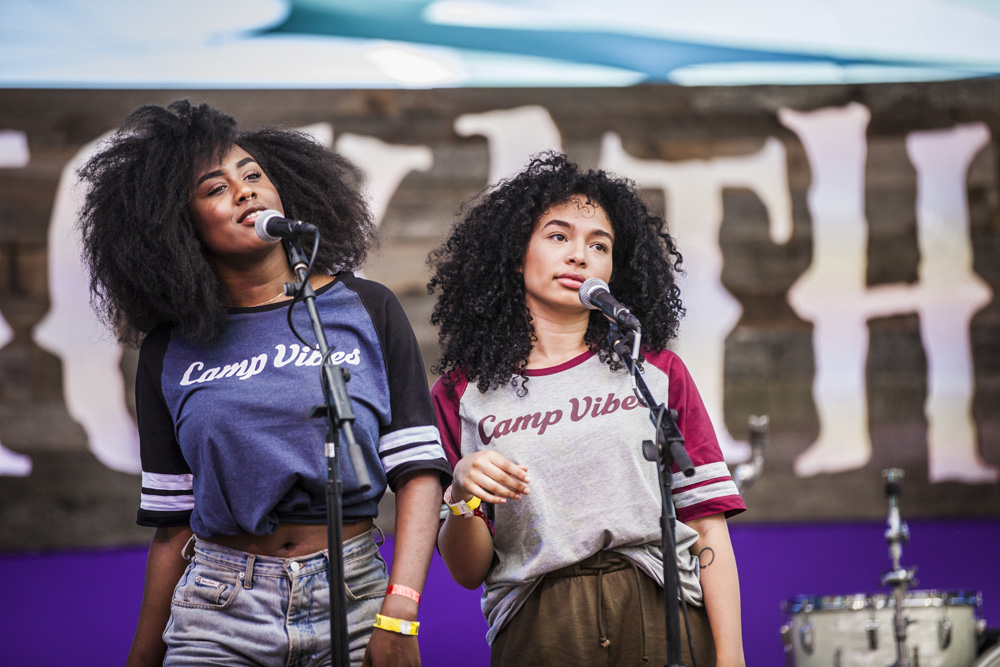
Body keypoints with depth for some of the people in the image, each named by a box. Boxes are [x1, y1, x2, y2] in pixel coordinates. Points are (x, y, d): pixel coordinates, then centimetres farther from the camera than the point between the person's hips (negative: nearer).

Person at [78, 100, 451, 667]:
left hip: (351, 598, 0)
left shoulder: (368, 311, 3)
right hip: (219, 612, 1)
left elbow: (418, 468, -2)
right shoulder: (170, 353, 7)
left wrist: (399, 614, -13)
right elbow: (174, 525, 9)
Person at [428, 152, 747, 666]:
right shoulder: (463, 393, 9)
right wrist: (462, 497, -13)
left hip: (663, 623, 0)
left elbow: (708, 527, 3)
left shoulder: (655, 370, 9)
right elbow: (467, 570, 7)